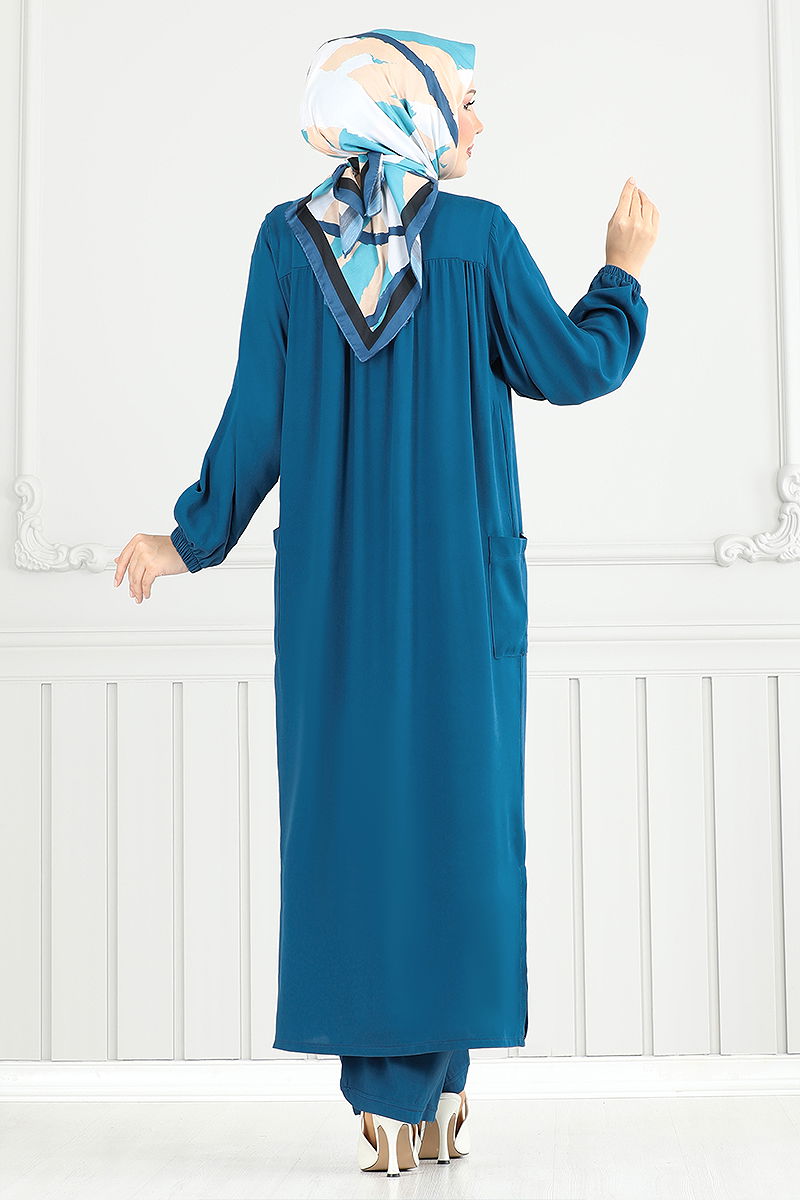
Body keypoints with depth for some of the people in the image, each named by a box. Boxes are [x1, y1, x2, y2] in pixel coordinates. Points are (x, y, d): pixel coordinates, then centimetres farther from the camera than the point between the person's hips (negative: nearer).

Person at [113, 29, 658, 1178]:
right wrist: (625, 269, 15)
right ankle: (431, 1091, 8)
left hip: (331, 584, 2)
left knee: (348, 813, 7)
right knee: (456, 814, 7)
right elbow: (573, 370, -1)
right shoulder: (479, 235, -7)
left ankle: (388, 1098, 10)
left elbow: (256, 418, -1)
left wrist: (192, 538, 10)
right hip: (462, 586, -2)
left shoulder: (288, 239, -1)